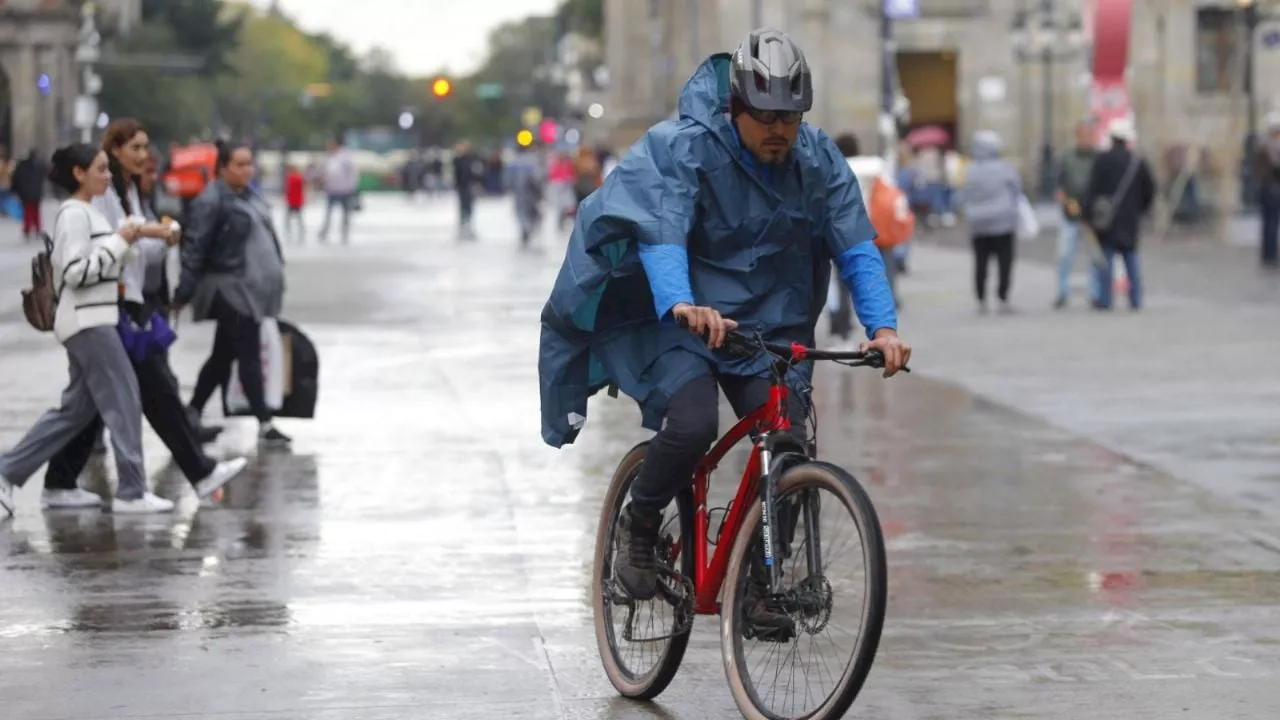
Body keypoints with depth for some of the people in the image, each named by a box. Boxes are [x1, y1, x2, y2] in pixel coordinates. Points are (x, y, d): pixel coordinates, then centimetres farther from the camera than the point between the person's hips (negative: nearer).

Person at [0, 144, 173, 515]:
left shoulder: (88, 213, 17)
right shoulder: (74, 214, -13)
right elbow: (75, 272, -20)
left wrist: (126, 246, 7)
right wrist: (118, 241, -16)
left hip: (95, 321, 10)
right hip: (87, 322, -10)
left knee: (77, 408, 11)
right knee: (124, 401, -7)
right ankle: (131, 492, -4)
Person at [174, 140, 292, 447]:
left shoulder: (250, 196, 14)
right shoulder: (211, 201, -13)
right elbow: (195, 248, -14)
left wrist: (276, 273, 21)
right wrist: (184, 292, -15)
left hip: (252, 290, 9)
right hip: (231, 291, -9)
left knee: (222, 356, 14)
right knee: (249, 357, -8)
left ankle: (191, 417, 23)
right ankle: (265, 426, -5)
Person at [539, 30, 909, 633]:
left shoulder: (819, 160, -5)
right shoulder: (680, 148, -17)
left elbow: (856, 247, -10)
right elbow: (662, 232, -31)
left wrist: (882, 325, -27)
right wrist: (680, 304, -51)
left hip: (768, 324, 4)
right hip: (680, 319, -4)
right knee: (693, 424, -29)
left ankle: (755, 583, 4)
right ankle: (639, 526, 1)